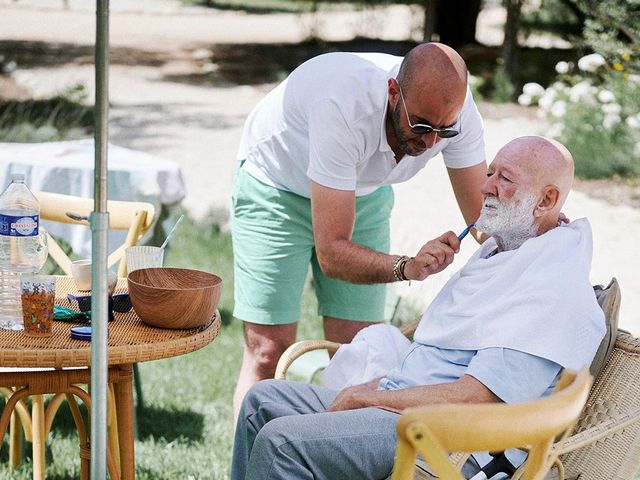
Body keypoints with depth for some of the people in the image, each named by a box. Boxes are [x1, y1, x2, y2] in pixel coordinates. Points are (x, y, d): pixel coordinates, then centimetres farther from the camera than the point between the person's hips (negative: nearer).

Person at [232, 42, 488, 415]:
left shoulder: (455, 109, -27)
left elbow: (483, 214, -19)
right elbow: (331, 253, -41)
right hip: (277, 185, -4)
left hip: (365, 191, 5)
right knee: (269, 353, -9)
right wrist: (406, 267, -57)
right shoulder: (343, 107, -42)